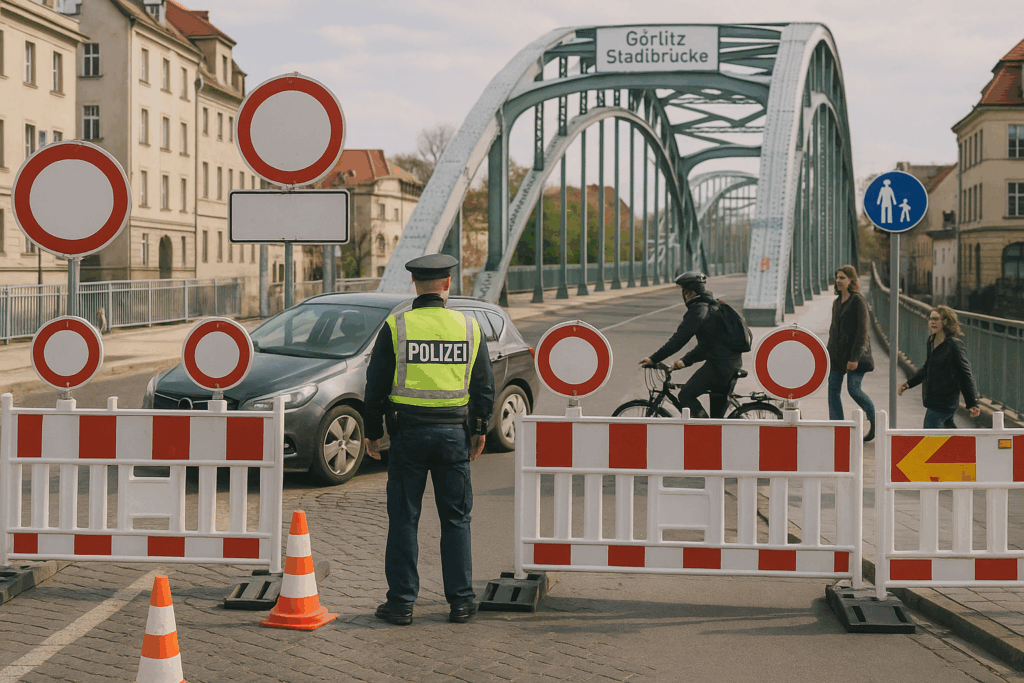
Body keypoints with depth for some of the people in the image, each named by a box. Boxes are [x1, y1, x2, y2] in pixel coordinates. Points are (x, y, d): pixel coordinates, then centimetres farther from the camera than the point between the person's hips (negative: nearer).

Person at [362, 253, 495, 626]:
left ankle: (401, 603, 7)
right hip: (454, 433, 2)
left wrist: (372, 432, 8)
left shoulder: (395, 327, -4)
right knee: (456, 520, 10)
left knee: (404, 520, 4)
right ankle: (461, 601, 11)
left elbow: (376, 385, -2)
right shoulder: (469, 327, 3)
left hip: (408, 432, -2)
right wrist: (479, 429, 19)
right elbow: (484, 386, 8)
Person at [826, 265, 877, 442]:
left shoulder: (858, 301, -10)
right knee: (833, 389, 1)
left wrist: (855, 357, -19)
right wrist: (828, 351, 16)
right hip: (837, 354, 7)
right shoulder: (836, 302, 13)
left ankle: (874, 419, 14)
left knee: (854, 388, -9)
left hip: (854, 354, -7)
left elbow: (862, 331, -15)